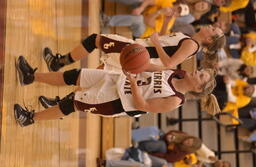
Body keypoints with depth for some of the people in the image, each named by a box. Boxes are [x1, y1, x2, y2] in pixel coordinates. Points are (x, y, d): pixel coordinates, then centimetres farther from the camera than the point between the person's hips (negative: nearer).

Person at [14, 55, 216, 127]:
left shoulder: (175, 100, -21)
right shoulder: (176, 72, 1)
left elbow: (142, 106, -23)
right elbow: (150, 70, 15)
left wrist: (132, 81, -28)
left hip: (116, 102, -7)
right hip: (117, 79, 7)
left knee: (70, 104, -4)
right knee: (74, 75, 4)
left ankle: (31, 118, 14)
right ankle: (31, 75, 20)